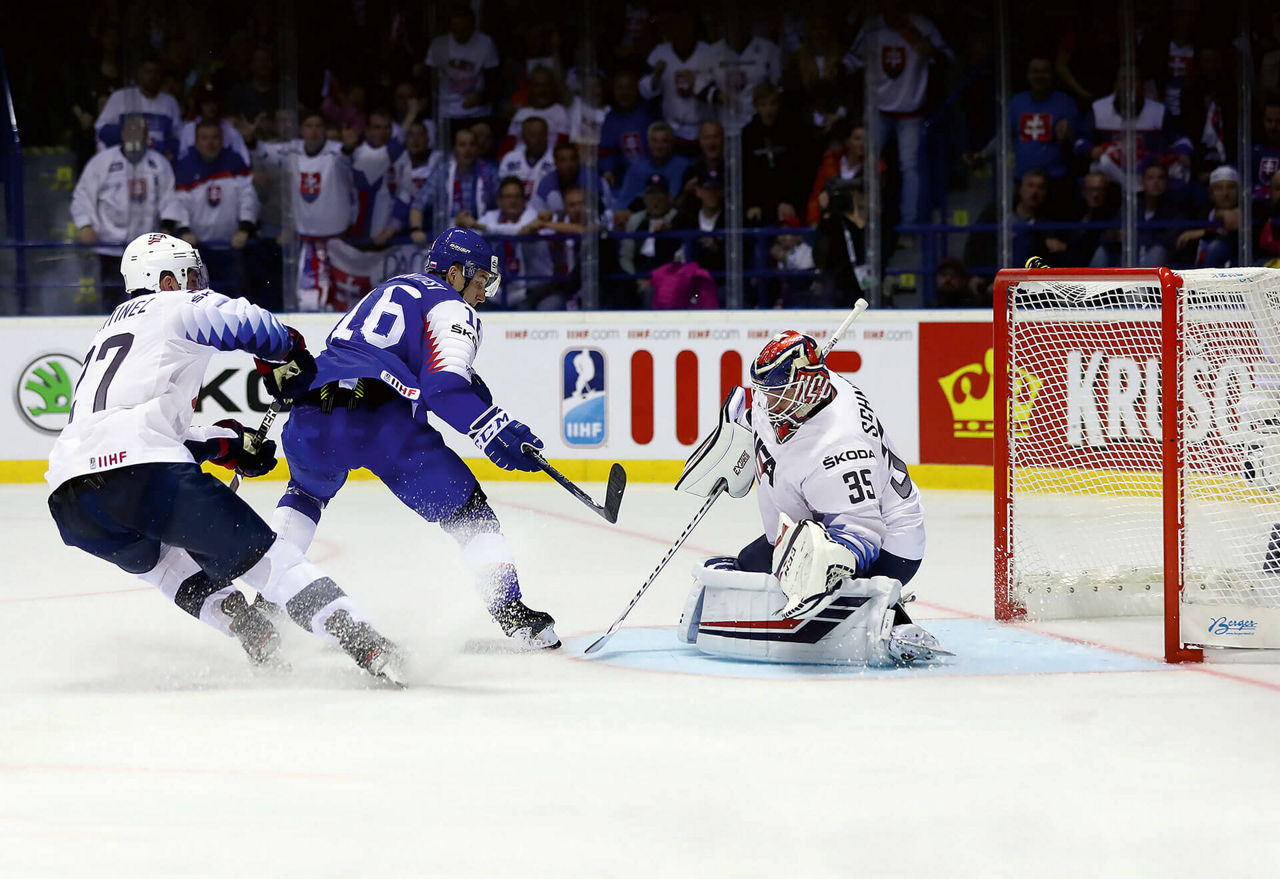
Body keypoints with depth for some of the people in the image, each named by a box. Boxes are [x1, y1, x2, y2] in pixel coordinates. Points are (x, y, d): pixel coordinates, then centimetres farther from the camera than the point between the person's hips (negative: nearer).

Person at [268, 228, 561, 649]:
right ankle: (511, 610, -6)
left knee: (306, 493, 35)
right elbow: (446, 388, -9)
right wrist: (497, 431, -12)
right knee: (466, 509, 4)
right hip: (381, 416, -6)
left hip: (314, 410, 6)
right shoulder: (451, 309, 9)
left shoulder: (388, 291, 34)